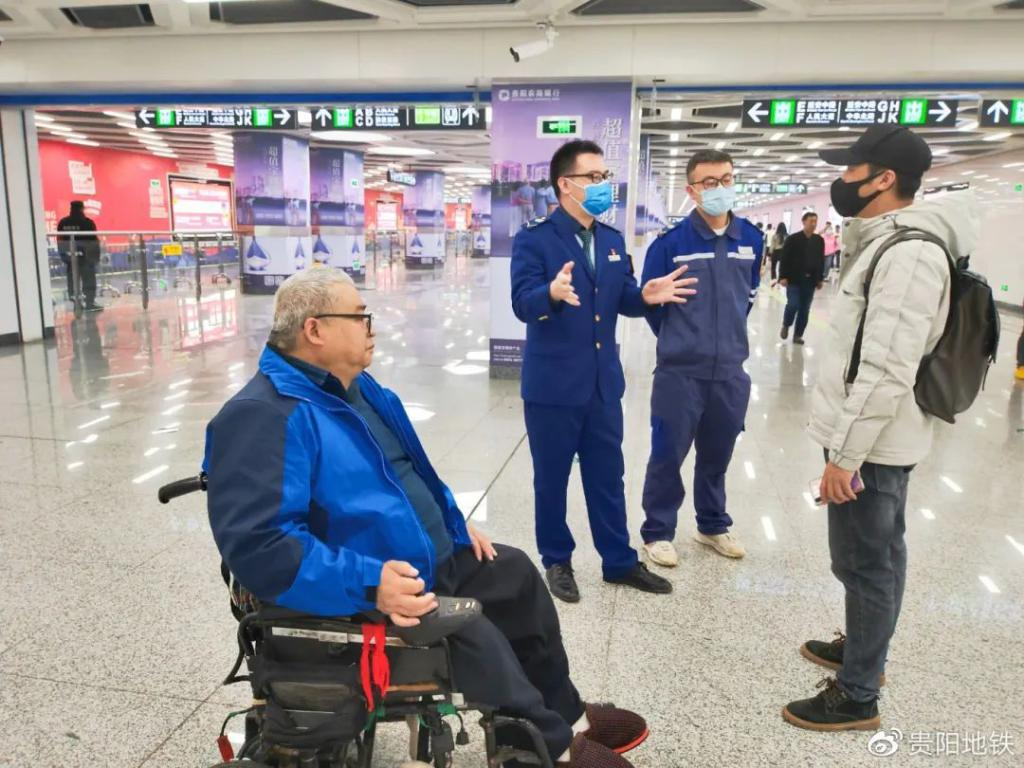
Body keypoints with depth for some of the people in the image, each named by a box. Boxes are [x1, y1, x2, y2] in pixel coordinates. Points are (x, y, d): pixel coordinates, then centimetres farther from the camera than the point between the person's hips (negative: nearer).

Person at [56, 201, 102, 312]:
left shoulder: (62, 222, 7)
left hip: (69, 255, 5)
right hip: (85, 255, -5)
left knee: (72, 278, 10)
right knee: (88, 279, -1)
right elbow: (93, 240, -11)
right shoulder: (87, 222, -10)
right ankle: (90, 303, -3)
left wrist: (63, 255, 16)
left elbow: (60, 240, 9)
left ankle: (75, 300, 14)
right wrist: (96, 256, -4)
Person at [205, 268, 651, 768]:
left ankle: (565, 713, 27)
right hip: (361, 594, -10)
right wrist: (367, 583, -38)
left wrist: (456, 525, 13)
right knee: (471, 633, -26)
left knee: (516, 573, 12)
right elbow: (259, 543, -34)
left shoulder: (356, 386, 9)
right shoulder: (265, 416, -24)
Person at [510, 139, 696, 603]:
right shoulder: (534, 239, -10)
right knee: (551, 478, 10)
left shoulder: (613, 241, 10)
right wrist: (553, 292, -41)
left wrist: (647, 295, -12)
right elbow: (522, 304, -20)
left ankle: (619, 561, 30)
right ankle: (557, 561, 28)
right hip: (552, 385, -5)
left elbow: (620, 301, 9)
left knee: (608, 476, 15)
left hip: (603, 382, 6)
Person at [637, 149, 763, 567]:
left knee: (717, 456, 17)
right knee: (667, 456, 5)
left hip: (730, 372, 4)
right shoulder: (671, 242, -11)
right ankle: (657, 531, 21)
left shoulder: (752, 239, 3)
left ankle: (713, 525, 36)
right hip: (680, 371, -4)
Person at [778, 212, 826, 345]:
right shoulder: (793, 238, -4)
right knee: (793, 305, -11)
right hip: (794, 279, -4)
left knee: (804, 310, 5)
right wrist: (783, 276, -12)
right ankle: (786, 325, 17)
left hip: (810, 280, 4)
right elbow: (785, 259, -6)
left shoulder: (819, 240, 8)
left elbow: (821, 260, 12)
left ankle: (798, 335, 14)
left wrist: (820, 278, 9)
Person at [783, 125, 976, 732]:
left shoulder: (908, 254, -23)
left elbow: (887, 372, -27)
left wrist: (844, 456, -23)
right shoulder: (891, 242, 10)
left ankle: (857, 696, 17)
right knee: (878, 556, 22)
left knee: (864, 564, 2)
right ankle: (863, 648, 40)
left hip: (871, 444, -10)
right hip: (882, 438, 10)